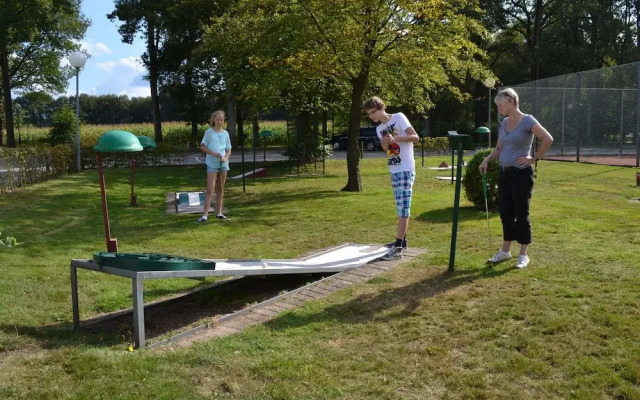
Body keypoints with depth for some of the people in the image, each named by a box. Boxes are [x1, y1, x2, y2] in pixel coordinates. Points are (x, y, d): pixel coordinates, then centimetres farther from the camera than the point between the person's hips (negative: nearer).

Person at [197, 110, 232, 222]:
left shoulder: (225, 133, 8)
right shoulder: (209, 132, -2)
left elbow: (229, 150, 11)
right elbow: (202, 147, -2)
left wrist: (225, 158, -9)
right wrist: (213, 153, -17)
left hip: (223, 164, 4)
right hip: (212, 164, -4)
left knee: (220, 189, 11)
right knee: (210, 189, -10)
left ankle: (219, 213, 20)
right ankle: (205, 215, -11)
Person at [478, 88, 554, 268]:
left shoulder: (527, 120, -11)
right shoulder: (504, 123, 10)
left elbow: (548, 139, -17)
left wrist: (533, 159, -12)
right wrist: (487, 159, 3)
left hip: (521, 173, -7)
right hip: (504, 173, 7)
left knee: (521, 213, -1)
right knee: (505, 212, 12)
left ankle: (523, 255, 9)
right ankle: (505, 250, 23)